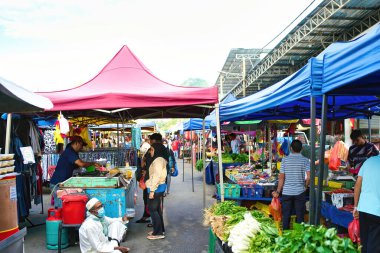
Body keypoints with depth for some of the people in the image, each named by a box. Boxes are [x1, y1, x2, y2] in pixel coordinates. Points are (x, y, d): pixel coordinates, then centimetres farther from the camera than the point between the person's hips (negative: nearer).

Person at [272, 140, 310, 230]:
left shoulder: (285, 159, -2)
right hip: (300, 192, -1)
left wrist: (278, 191, 4)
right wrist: (305, 186, 8)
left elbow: (281, 177, -3)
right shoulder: (305, 160, -4)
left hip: (286, 192, 1)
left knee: (286, 215, 11)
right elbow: (308, 177, -12)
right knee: (300, 216, 10)